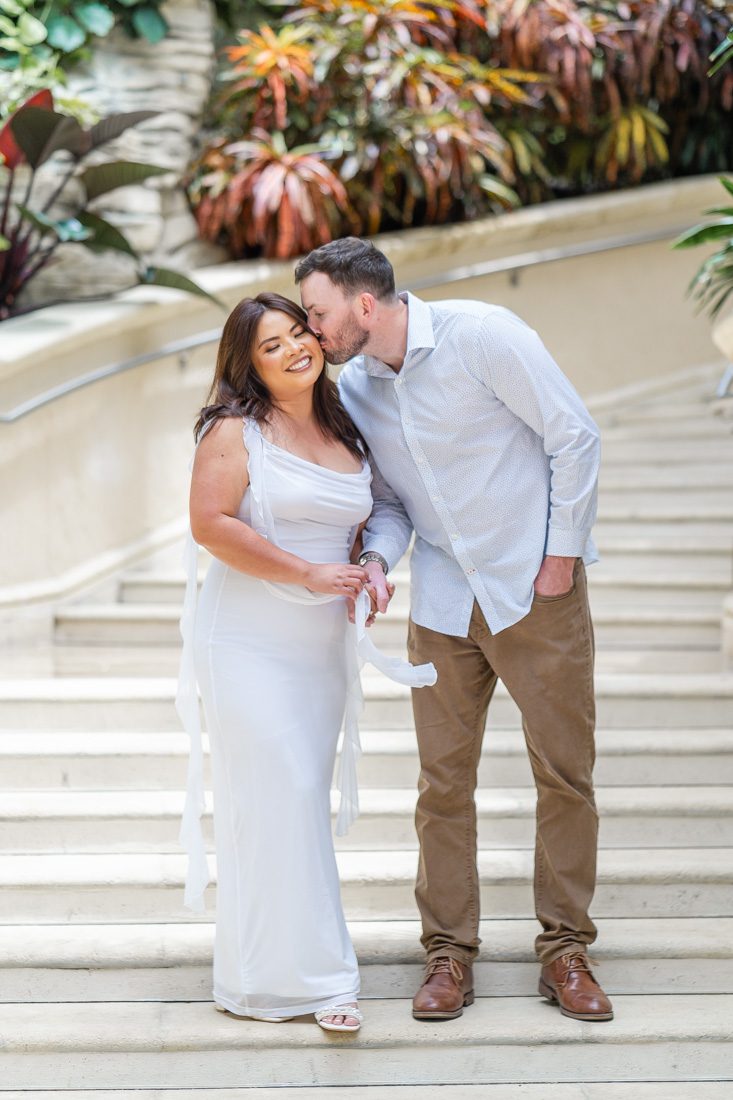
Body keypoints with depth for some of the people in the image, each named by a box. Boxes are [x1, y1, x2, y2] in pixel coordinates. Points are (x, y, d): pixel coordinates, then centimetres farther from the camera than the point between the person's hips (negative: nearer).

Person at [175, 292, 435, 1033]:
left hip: (323, 647, 6)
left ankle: (294, 966, 19)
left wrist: (367, 578, 4)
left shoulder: (344, 432, 13)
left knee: (306, 801, 9)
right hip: (249, 645, -6)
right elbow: (209, 524, -17)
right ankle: (279, 979, -1)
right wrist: (309, 574, -18)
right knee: (274, 800, -8)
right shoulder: (235, 430, -7)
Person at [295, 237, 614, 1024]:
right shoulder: (353, 389, 3)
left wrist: (561, 556, -10)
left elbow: (575, 436, -10)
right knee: (443, 778, 3)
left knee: (564, 770, 1)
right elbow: (390, 500, 10)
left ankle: (565, 951, 13)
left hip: (534, 586, -4)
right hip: (442, 599, 4)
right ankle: (449, 952, 14)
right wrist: (377, 557, -12)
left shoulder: (481, 336, -14)